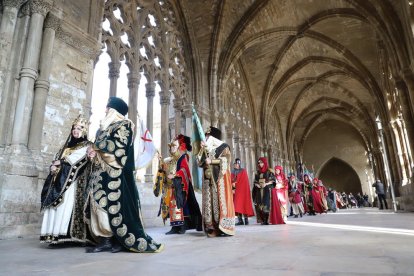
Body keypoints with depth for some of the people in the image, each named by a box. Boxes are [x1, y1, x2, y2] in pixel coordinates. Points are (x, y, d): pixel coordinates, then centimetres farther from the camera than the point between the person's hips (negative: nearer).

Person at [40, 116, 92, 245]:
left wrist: (61, 162, -5)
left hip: (73, 180, -6)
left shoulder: (86, 146, 6)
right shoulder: (68, 145, 25)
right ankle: (54, 234, -1)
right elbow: (56, 159, 18)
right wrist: (54, 166, -3)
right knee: (55, 203, -1)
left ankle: (65, 233, -19)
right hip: (59, 178, 7)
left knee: (67, 203, -16)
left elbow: (77, 160, -10)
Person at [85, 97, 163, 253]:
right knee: (99, 204, 3)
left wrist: (95, 148, -6)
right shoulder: (105, 126, 24)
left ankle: (121, 241, 2)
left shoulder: (124, 125, -2)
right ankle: (105, 240, 6)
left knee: (115, 205, -8)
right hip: (102, 172, 8)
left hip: (115, 173, -8)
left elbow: (116, 146, -15)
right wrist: (94, 152, -2)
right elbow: (99, 145, 20)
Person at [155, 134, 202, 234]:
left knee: (180, 204, -7)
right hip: (170, 186, 7)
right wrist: (162, 164, 5)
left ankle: (183, 226, 0)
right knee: (172, 204, 6)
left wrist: (174, 175, -25)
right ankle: (174, 226, 11)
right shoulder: (169, 160, 19)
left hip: (180, 185, -7)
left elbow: (184, 169, -17)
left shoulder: (183, 157, -4)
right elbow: (165, 171, 18)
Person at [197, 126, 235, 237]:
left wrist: (211, 161, -13)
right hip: (208, 179, 5)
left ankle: (224, 227, -6)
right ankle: (212, 228, 0)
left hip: (220, 178, -5)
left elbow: (226, 160, -8)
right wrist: (202, 149, -1)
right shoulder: (206, 149, 20)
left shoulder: (223, 147, 4)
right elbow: (199, 161, 9)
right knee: (209, 201, -1)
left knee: (221, 200, -9)